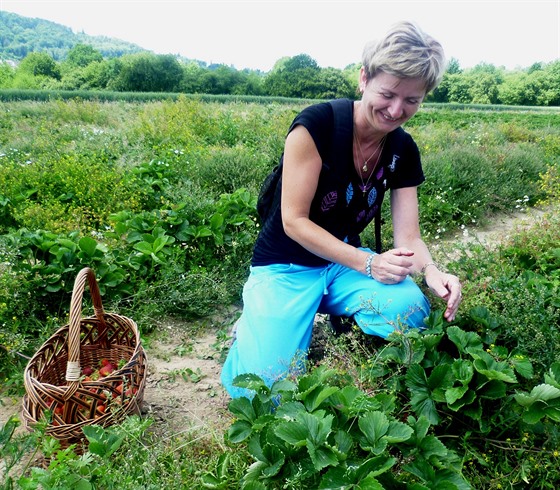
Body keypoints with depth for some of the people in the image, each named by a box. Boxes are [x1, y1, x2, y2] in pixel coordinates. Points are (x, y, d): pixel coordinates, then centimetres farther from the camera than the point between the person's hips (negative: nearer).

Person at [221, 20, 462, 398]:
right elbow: (294, 221, -20)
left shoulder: (403, 151, -2)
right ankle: (254, 323, 14)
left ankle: (339, 316, 7)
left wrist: (432, 271, -27)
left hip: (346, 262, 5)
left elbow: (408, 236, -4)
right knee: (263, 390, -20)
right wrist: (368, 263, -27)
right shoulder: (317, 124, -20)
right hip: (286, 265, -4)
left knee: (410, 309, -26)